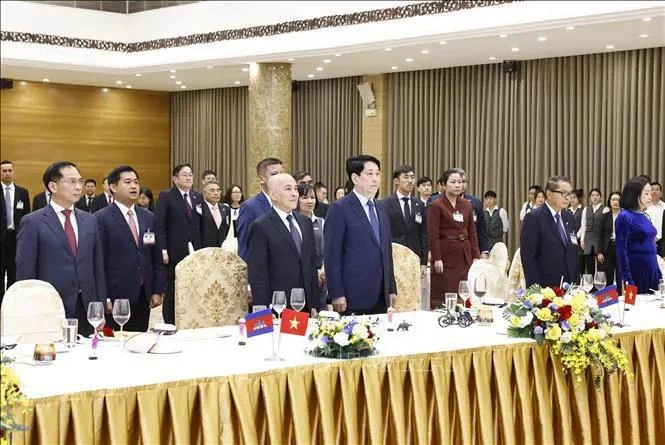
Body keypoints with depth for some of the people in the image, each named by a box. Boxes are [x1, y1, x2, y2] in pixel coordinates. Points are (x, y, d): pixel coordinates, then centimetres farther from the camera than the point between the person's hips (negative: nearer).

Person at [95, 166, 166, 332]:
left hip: (143, 297, 5)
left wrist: (158, 291, 8)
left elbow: (157, 259, 14)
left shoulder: (149, 218, 12)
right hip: (115, 298, -5)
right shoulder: (101, 219, -5)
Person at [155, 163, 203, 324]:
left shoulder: (198, 198, 14)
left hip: (195, 253, 4)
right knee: (171, 293, 2)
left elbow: (200, 226, 14)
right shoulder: (166, 196, -2)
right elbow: (159, 225, -7)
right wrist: (163, 251, -14)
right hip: (174, 253, -4)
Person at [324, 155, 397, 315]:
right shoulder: (339, 209, -6)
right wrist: (337, 294, -14)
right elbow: (331, 255, -10)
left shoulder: (381, 208, 16)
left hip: (381, 296, 6)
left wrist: (392, 289, 15)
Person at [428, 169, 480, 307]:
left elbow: (472, 232, 14)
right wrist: (437, 258, -14)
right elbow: (433, 234, -8)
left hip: (464, 256, 5)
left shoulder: (467, 205, 13)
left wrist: (476, 256, 6)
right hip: (446, 255, -5)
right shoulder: (436, 206, -4)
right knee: (442, 296, -3)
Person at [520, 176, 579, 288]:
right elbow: (528, 256, -12)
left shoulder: (569, 218, 13)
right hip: (544, 287, -6)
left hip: (568, 287, 6)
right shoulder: (533, 218, -8)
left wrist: (576, 281, 10)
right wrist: (535, 288, -15)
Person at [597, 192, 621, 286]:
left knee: (621, 278, -1)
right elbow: (601, 235, 6)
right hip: (608, 248, 2)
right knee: (608, 278, 2)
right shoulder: (605, 216, 7)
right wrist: (599, 252, 0)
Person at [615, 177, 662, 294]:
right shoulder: (625, 217, -9)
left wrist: (659, 275, 14)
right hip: (635, 274, -7)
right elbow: (621, 250, -13)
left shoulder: (645, 217, 12)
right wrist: (626, 280, -17)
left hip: (651, 273, 7)